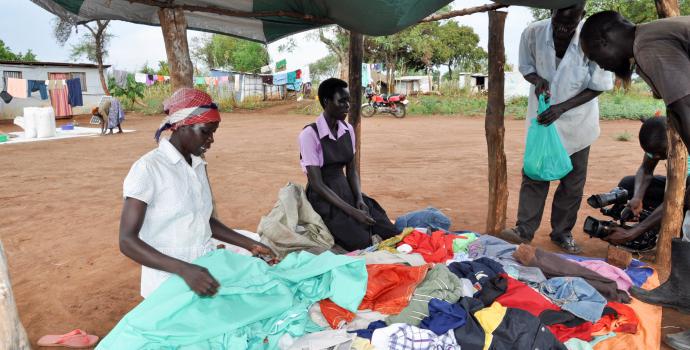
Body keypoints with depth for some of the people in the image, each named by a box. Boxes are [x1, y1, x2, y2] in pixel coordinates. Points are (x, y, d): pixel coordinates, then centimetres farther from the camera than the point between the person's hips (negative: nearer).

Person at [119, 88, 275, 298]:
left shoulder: (199, 166, 5)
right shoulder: (148, 169, -16)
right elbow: (127, 241, -19)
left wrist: (250, 245, 6)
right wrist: (183, 269, -30)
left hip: (205, 271, 6)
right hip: (168, 283, -6)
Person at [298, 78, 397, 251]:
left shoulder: (348, 129, 3)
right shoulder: (310, 134, -17)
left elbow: (351, 170, 8)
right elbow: (317, 183, -18)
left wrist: (359, 199, -11)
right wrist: (352, 211, -23)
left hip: (346, 191, 6)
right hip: (323, 198, -6)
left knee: (390, 233, -7)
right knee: (363, 243, -20)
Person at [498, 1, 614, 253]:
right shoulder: (533, 33, -16)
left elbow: (598, 86, -12)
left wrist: (562, 107, -23)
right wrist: (538, 80, -22)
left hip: (576, 121, 0)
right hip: (542, 115, 1)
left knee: (573, 181, 7)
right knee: (534, 173, -1)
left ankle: (562, 233, 21)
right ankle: (524, 230, 7)